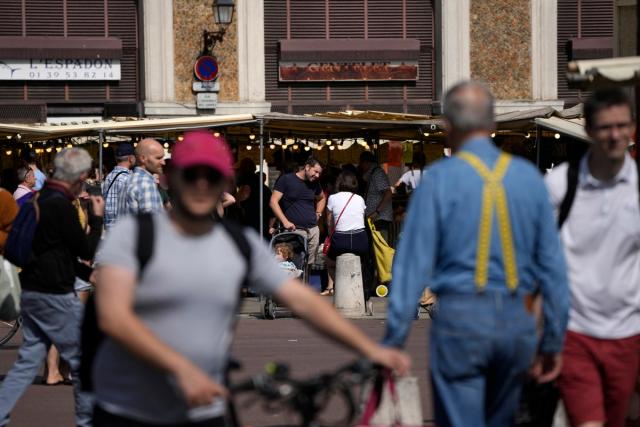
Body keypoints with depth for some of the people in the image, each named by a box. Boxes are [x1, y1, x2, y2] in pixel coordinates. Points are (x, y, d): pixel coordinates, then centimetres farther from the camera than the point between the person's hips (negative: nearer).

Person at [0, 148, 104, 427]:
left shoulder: (40, 200, 8)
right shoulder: (61, 206, -19)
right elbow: (87, 250, -12)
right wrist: (97, 217, 1)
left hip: (31, 291, 9)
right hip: (55, 296, -9)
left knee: (29, 360, 10)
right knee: (82, 359, 5)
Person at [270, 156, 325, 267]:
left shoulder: (314, 183, 15)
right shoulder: (286, 180, -2)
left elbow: (322, 198, 36)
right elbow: (273, 202, -6)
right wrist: (285, 221, -14)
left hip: (313, 230, 6)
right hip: (295, 230, -6)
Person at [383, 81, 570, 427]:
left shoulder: (439, 178, -5)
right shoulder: (528, 176, 5)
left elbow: (413, 263, -7)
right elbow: (553, 264, 7)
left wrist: (393, 339, -3)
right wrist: (553, 341, 14)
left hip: (459, 318, -4)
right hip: (517, 320, 4)